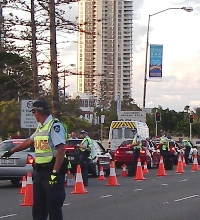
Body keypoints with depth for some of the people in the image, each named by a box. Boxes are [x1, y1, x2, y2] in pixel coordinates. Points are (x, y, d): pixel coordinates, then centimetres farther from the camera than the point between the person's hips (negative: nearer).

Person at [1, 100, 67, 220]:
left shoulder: (55, 125, -14)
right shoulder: (41, 127, 15)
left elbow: (61, 150, -22)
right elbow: (29, 141, 29)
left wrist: (55, 172, -26)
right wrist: (11, 151, 39)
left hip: (52, 170, -9)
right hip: (40, 170, 9)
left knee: (53, 206, -7)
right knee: (38, 206, 13)